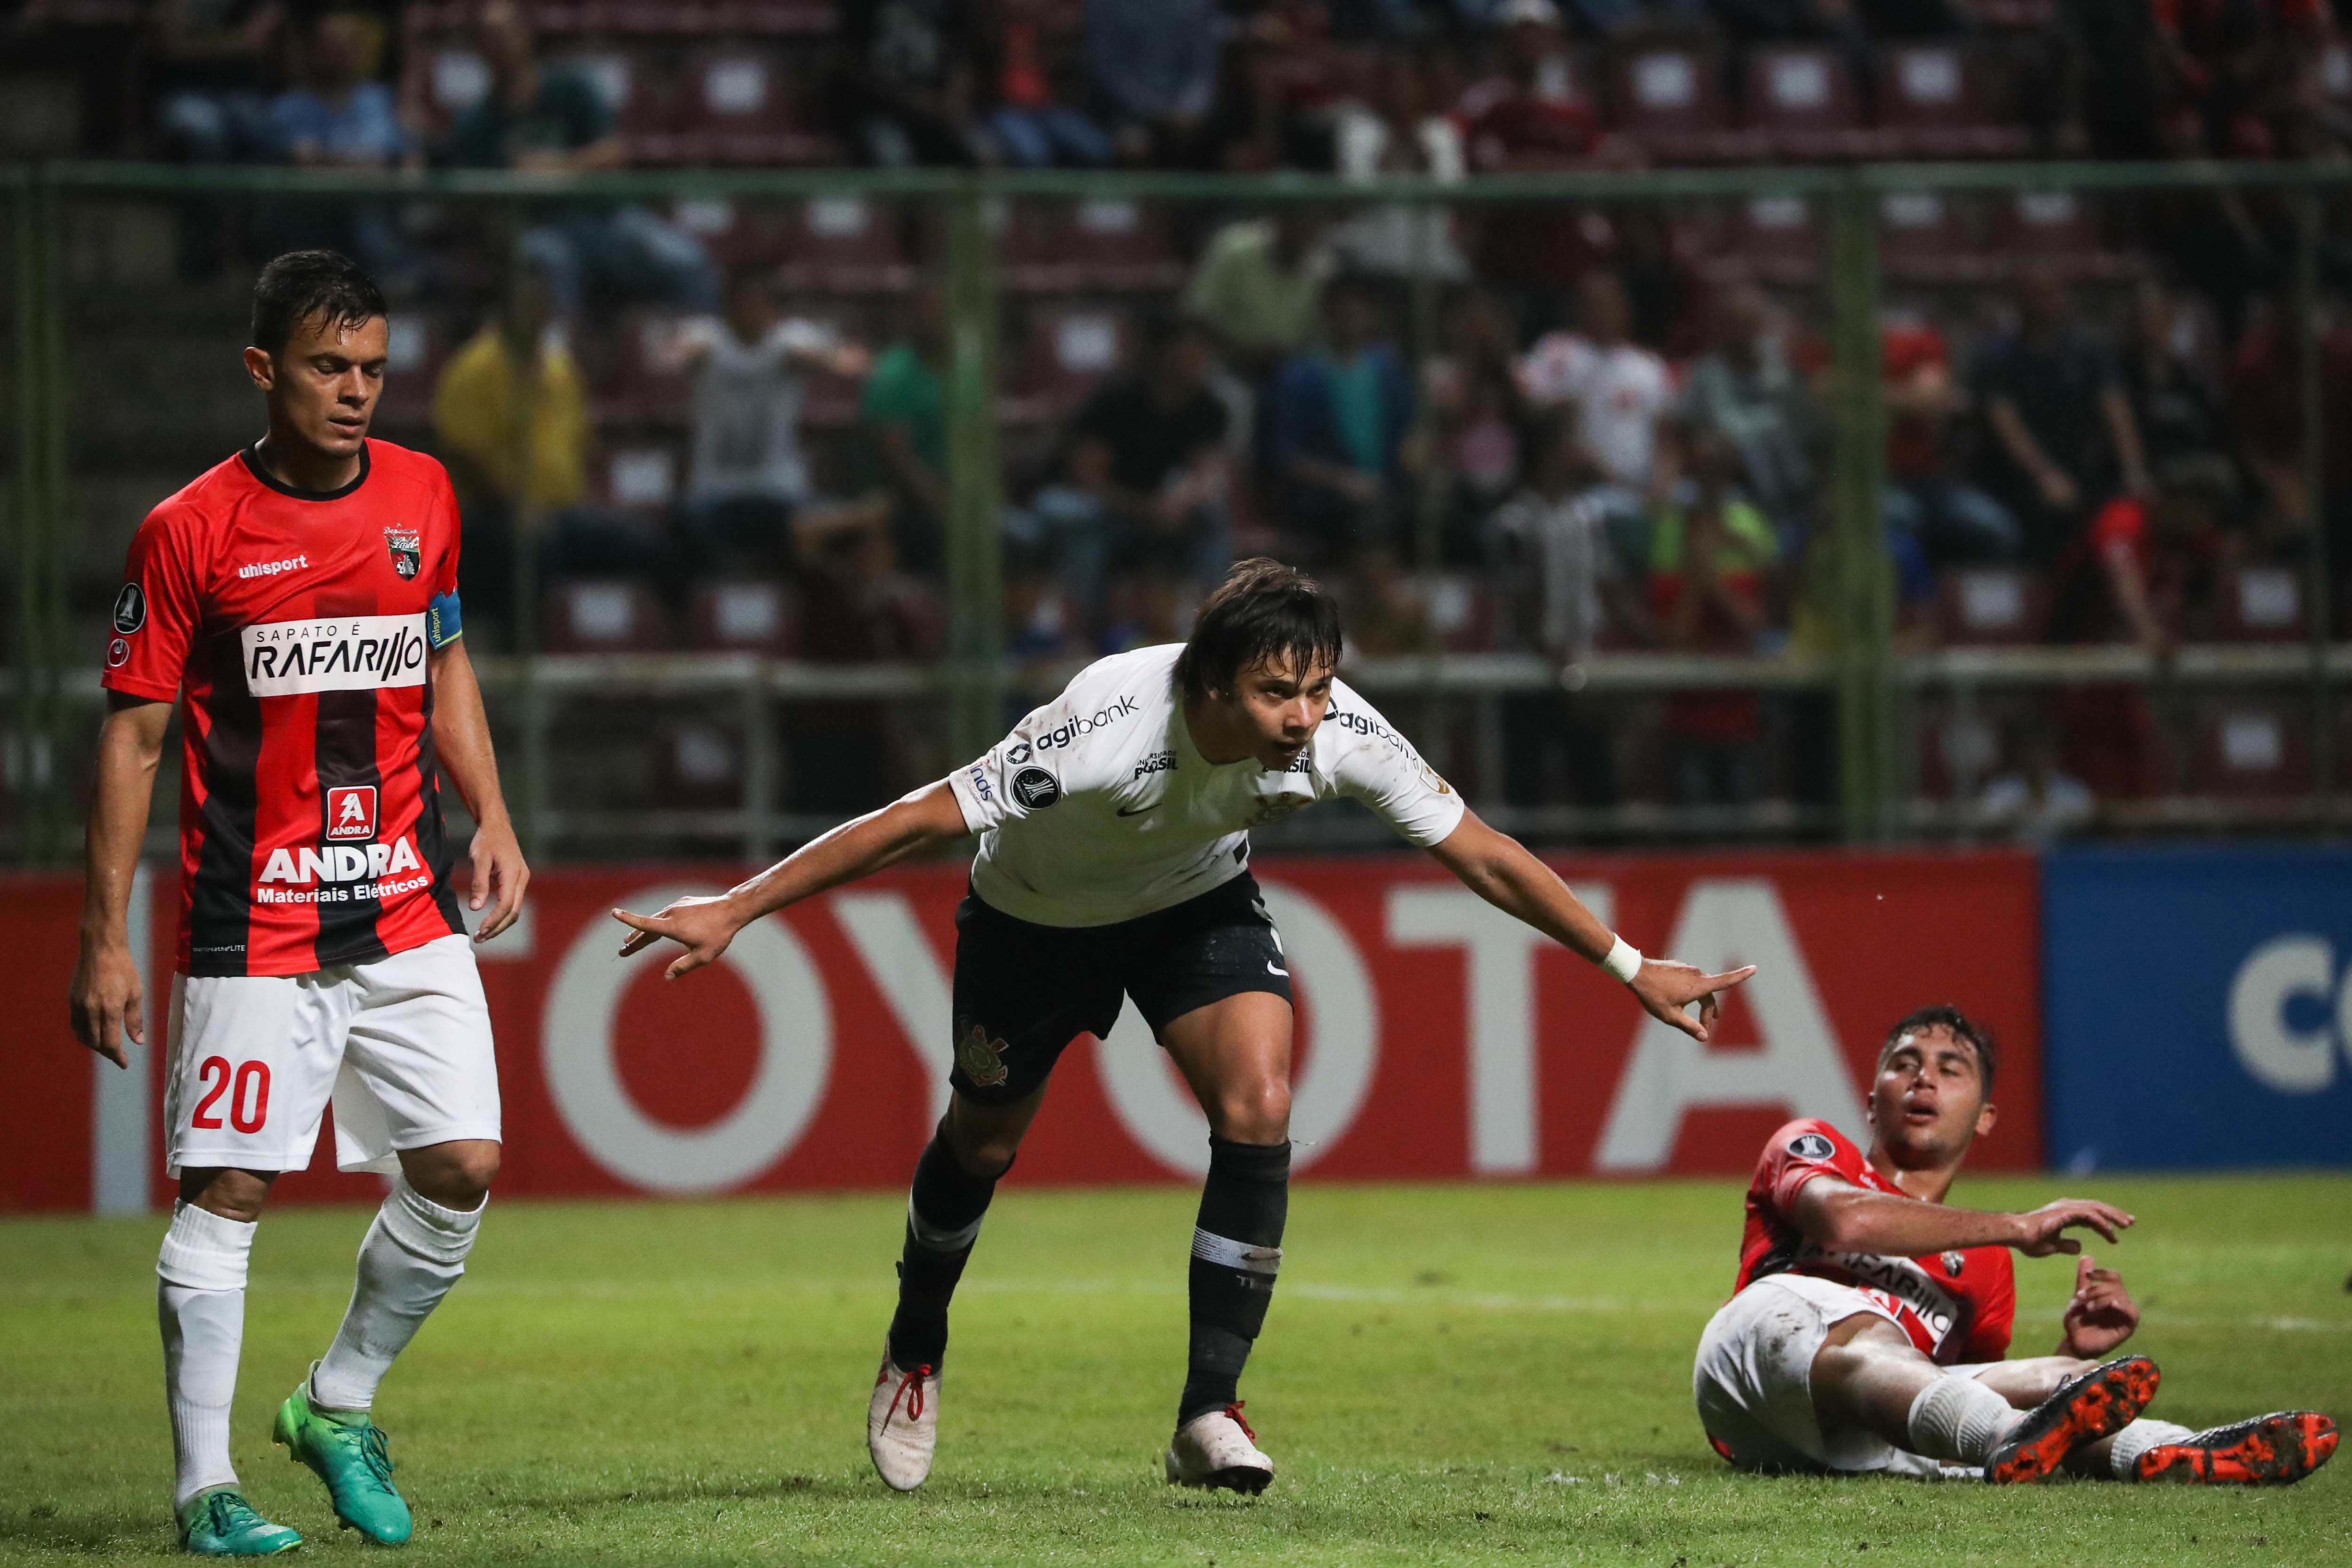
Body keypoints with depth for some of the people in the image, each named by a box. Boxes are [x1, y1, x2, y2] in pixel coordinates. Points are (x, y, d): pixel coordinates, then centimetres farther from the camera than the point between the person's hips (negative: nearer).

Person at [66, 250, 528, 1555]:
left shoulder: (422, 496, 6)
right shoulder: (191, 530, -7)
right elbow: (132, 733, -3)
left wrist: (490, 818, 10)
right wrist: (105, 938, -5)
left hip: (409, 909, 4)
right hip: (252, 925, -4)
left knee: (460, 1166, -2)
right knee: (225, 1192, -5)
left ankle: (338, 1406, 20)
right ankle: (204, 1485, 3)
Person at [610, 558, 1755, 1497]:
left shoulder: (1341, 733, -31)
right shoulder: (1108, 724, -42)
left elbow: (1482, 854, -18)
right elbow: (918, 820, -35)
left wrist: (1632, 970, -14)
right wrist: (732, 912, -36)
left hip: (1199, 904, 2)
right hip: (1037, 913, -2)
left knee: (1259, 1108, -19)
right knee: (984, 1140, 13)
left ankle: (1209, 1415, -9)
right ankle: (916, 1355, 45)